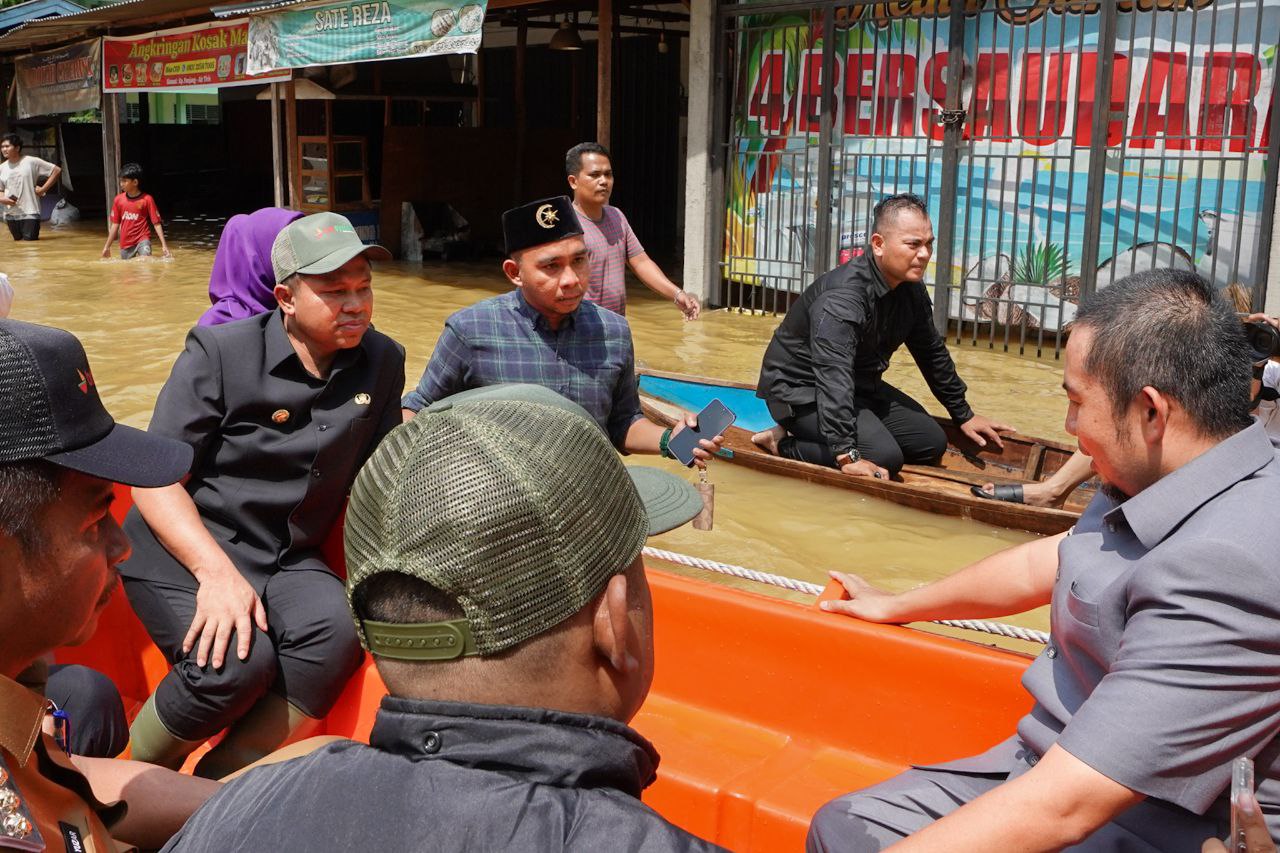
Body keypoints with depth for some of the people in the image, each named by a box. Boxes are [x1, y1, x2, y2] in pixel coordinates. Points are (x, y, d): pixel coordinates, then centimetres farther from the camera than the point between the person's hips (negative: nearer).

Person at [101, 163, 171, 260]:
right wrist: (107, 246, 13)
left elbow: (156, 223, -6)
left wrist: (164, 245, -13)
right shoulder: (118, 200, 3)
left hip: (142, 239, -5)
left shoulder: (147, 199, -8)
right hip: (125, 243, 5)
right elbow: (115, 224, 11)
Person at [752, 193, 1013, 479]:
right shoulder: (843, 298, -31)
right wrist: (847, 455, -50)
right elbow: (833, 377, -41)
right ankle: (784, 443, -9)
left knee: (932, 443, 4)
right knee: (884, 457, -26)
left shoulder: (911, 289, -2)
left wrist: (963, 414, 19)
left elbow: (932, 352, 14)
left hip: (860, 386, 10)